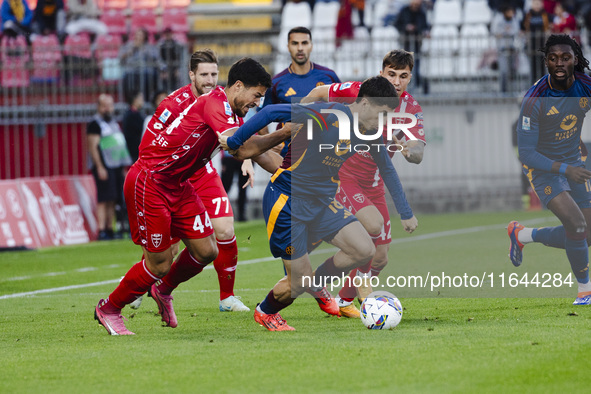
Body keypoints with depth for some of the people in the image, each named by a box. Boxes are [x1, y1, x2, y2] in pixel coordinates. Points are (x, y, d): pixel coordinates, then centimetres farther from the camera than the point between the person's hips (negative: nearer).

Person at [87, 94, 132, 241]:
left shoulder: (114, 123, 21)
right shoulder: (95, 124, -6)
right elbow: (93, 147, -12)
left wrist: (124, 167, 23)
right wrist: (99, 167, -19)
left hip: (117, 167, 8)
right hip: (104, 167, -8)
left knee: (113, 201, 7)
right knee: (104, 200, -12)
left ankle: (109, 229, 12)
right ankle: (102, 231, -15)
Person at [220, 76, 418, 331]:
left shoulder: (370, 134, 2)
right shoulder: (329, 116, -25)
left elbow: (387, 170, 19)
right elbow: (272, 113, -28)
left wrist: (405, 213, 23)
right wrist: (234, 143, -21)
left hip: (322, 203, 7)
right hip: (287, 202, -7)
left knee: (364, 250, -10)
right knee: (298, 283, -5)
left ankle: (317, 283, 19)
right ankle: (265, 313, 29)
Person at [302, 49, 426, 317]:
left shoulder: (412, 109, -6)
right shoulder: (360, 92, -15)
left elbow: (418, 154, -18)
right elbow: (318, 93, 1)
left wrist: (409, 149, -40)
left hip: (372, 185, 5)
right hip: (340, 176, -5)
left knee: (379, 258, 5)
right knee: (373, 224, -30)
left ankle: (344, 301, 29)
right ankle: (364, 291, -11)